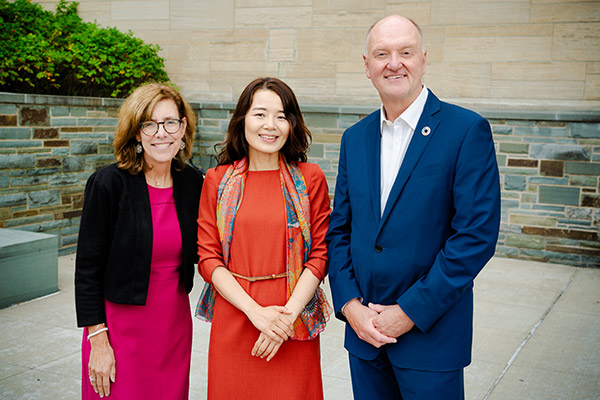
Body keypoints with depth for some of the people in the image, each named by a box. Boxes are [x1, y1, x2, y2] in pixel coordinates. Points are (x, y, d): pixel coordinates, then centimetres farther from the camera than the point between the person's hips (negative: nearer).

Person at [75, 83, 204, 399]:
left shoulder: (193, 181, 0)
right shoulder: (109, 183, -13)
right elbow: (87, 268, -10)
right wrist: (98, 340, -12)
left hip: (175, 324, 4)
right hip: (121, 325, -4)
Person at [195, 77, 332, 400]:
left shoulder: (310, 179, 0)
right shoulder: (217, 180, 3)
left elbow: (320, 254, -2)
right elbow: (207, 257, -1)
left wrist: (288, 314, -13)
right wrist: (256, 311, -12)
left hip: (293, 327, 0)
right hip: (232, 321, 1)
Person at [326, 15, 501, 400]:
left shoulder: (467, 130, -10)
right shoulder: (355, 138, 7)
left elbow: (478, 234, -15)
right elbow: (339, 230, 8)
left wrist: (410, 312, -15)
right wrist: (350, 304, -5)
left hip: (431, 332, -4)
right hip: (363, 329, 5)